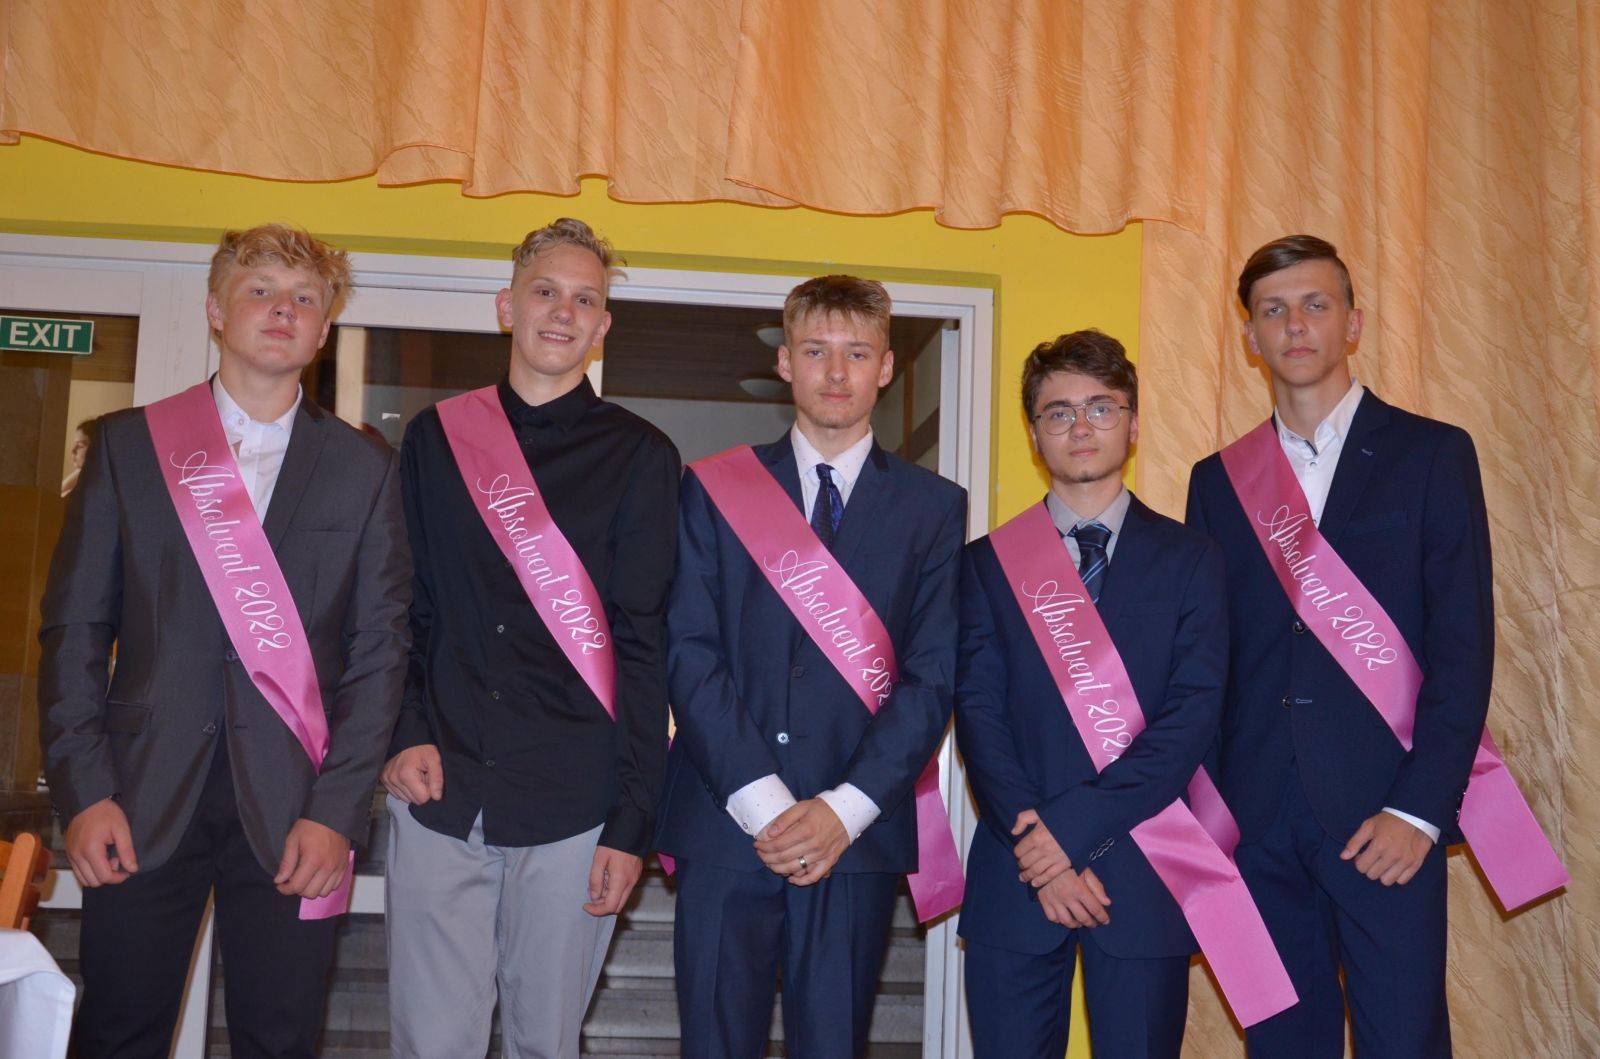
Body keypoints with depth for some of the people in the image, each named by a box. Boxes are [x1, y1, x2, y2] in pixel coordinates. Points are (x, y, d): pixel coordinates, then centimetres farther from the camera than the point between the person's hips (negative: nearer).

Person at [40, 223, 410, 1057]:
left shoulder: (364, 469, 6)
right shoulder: (128, 444, 7)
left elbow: (378, 651, 2)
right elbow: (73, 629, 5)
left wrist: (337, 811, -6)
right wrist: (83, 793, -4)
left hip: (292, 817, 0)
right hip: (142, 805, 1)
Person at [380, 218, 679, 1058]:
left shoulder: (637, 456, 3)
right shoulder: (436, 438, 10)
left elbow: (641, 647, -1)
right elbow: (402, 607, 13)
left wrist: (631, 822, -5)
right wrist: (404, 735, -3)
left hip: (572, 804, -1)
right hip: (438, 791, 2)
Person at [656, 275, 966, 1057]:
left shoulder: (933, 508, 7)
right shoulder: (714, 488, 7)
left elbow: (933, 675, 0)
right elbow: (690, 654, -1)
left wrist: (845, 809, -10)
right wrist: (759, 801, -10)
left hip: (858, 833, 0)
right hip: (725, 822, 0)